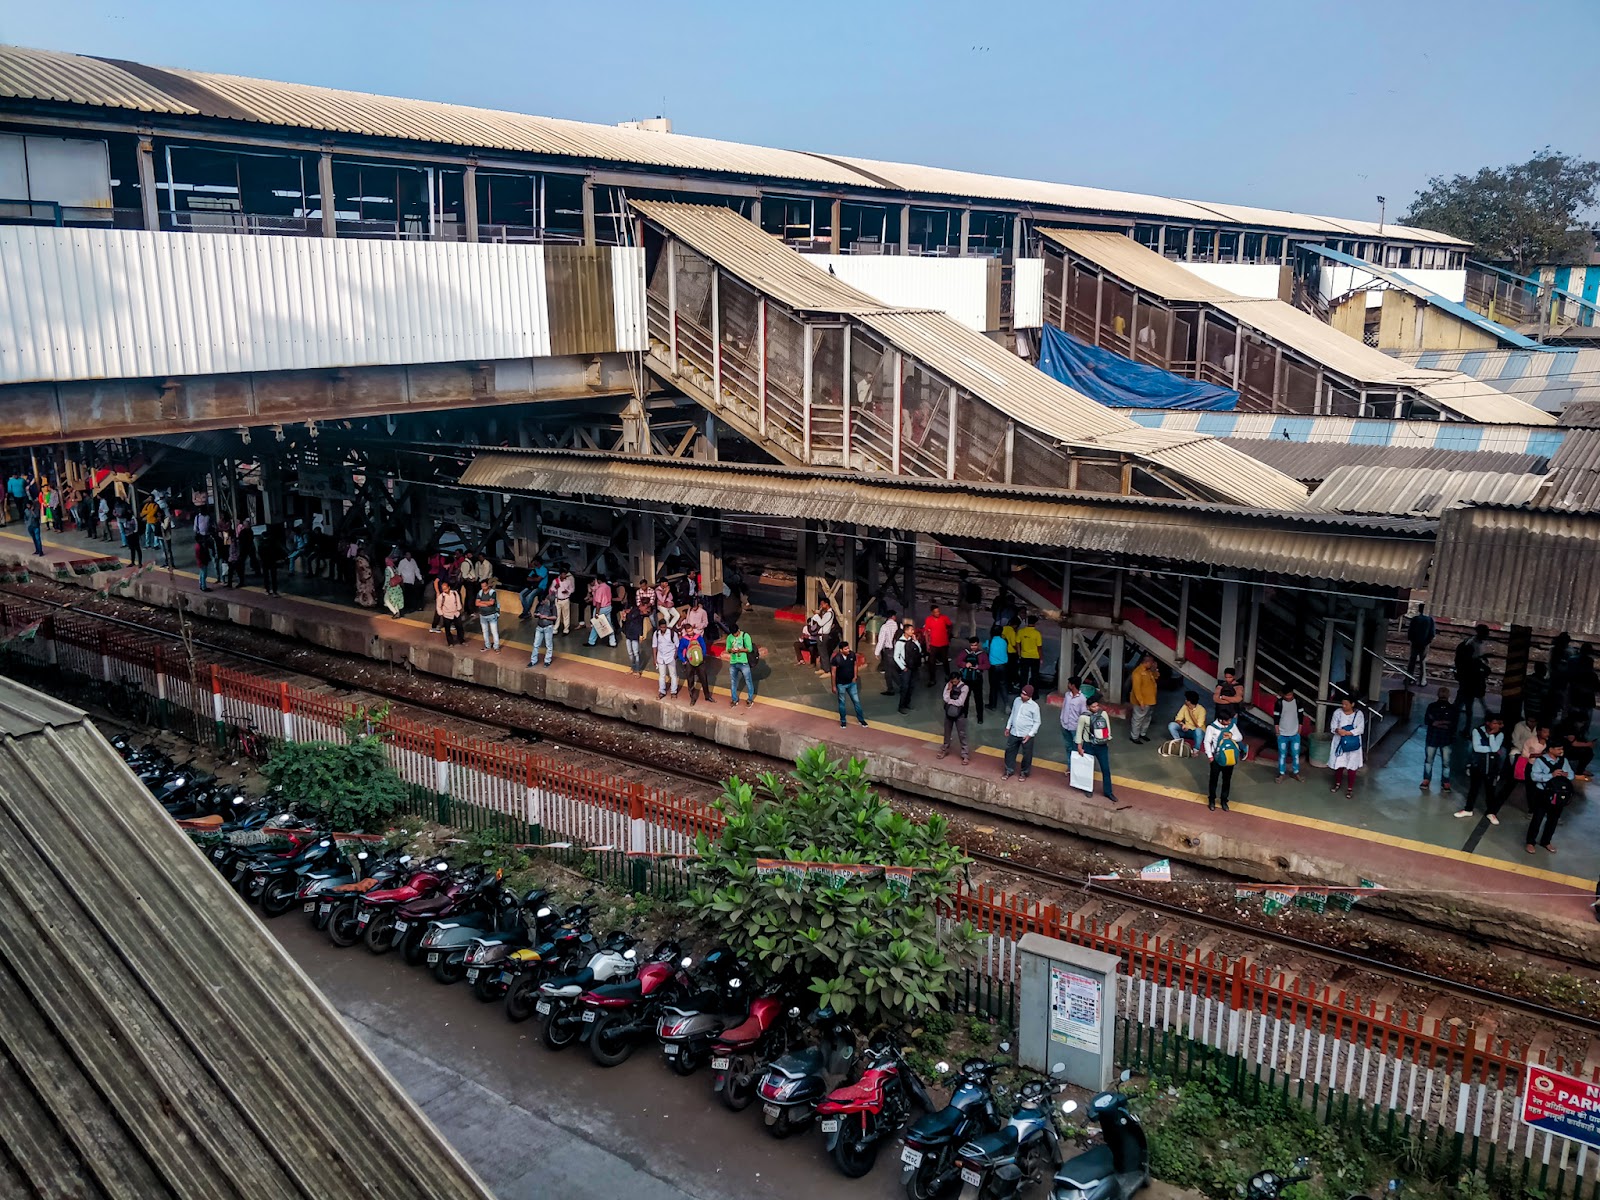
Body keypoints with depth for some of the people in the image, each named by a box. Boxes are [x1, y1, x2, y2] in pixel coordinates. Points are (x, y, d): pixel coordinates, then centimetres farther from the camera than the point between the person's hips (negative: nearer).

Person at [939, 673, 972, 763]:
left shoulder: (965, 687, -16)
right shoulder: (948, 685, -2)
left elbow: (960, 702, -20)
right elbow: (946, 699, -11)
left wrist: (949, 700, -11)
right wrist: (949, 689, -20)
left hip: (959, 713, -4)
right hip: (949, 712, 4)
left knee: (962, 734, 0)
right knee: (947, 732, 18)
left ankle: (964, 754, 6)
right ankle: (945, 749, 35)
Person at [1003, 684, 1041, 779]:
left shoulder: (1034, 706, -15)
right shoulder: (1017, 700, 1)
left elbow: (1037, 722, -10)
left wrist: (1030, 734, -16)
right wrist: (1008, 727, 14)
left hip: (1026, 735, -5)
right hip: (1014, 733, 5)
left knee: (1027, 755, 9)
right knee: (1009, 751, 13)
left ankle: (1024, 773, 29)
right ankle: (1009, 771, 29)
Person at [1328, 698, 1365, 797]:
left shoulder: (1359, 714, -10)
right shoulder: (1338, 713, -5)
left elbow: (1360, 729, -15)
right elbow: (1332, 726, -3)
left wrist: (1347, 733, -27)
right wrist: (1337, 730, -26)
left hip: (1353, 745, -2)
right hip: (1339, 743, 2)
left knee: (1352, 767, 4)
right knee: (1338, 764, 12)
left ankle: (1350, 788, 16)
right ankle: (1337, 783, 35)